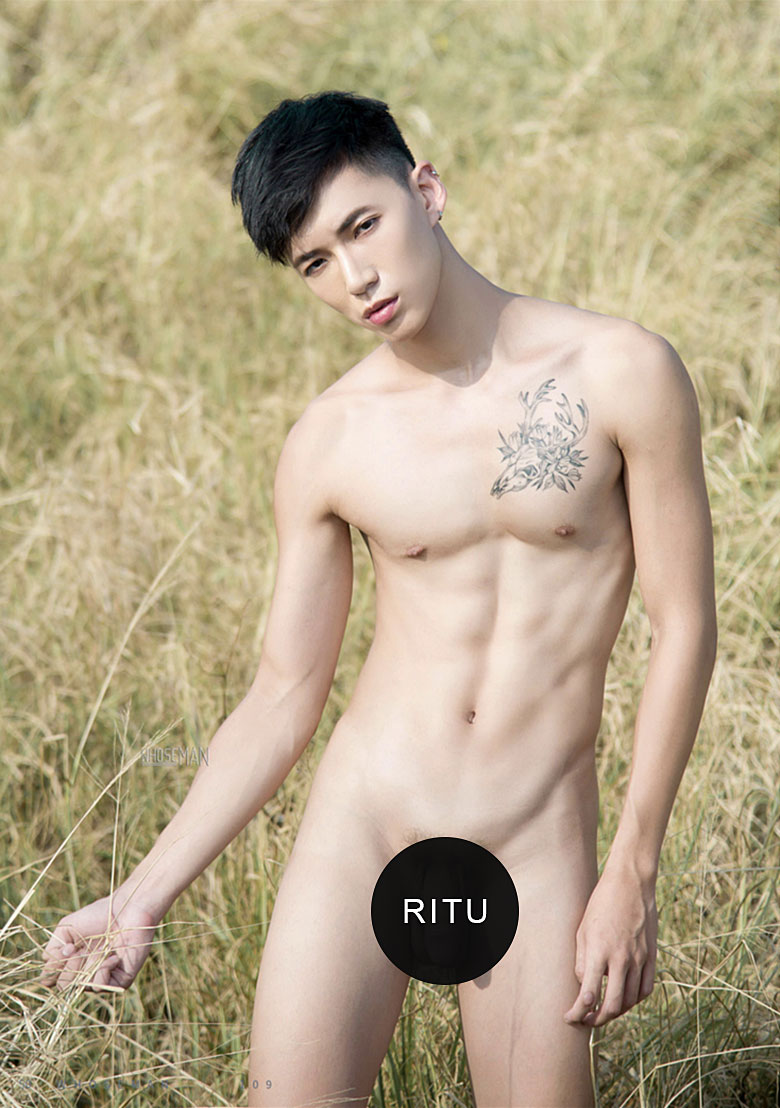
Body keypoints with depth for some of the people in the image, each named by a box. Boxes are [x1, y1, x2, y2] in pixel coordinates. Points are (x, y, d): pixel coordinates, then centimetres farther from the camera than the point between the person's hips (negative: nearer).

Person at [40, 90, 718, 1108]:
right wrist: (147, 894, 3)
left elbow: (684, 626, -3)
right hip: (356, 829, 1)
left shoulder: (621, 374, -6)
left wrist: (633, 873, -7)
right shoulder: (330, 444, -1)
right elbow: (283, 699, 6)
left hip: (535, 850, -1)